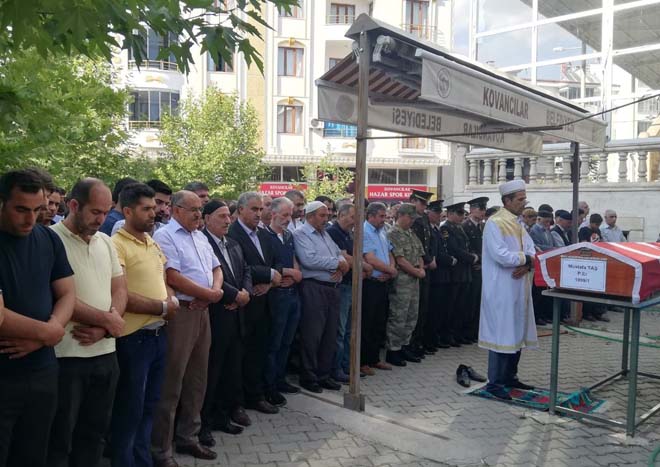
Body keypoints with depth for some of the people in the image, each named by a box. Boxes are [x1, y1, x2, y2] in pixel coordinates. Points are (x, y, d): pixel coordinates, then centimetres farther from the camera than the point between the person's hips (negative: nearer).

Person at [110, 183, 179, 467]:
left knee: (149, 405, 19)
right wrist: (162, 306, -15)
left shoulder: (153, 244, 11)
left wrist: (172, 299, 0)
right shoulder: (116, 245, -15)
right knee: (130, 409, 6)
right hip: (134, 337, -8)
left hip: (158, 333, 8)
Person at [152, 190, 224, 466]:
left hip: (202, 311, 8)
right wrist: (210, 294, -10)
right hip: (180, 313, -8)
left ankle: (187, 437, 29)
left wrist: (213, 292, -5)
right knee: (171, 383, -1)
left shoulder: (200, 237, 15)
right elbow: (173, 277, -18)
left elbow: (216, 268, 17)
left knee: (197, 378, 15)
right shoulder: (165, 236, -10)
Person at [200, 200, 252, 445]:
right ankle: (203, 423, 15)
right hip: (214, 315, -8)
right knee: (210, 370, 2)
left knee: (231, 368, 14)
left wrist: (246, 292, -5)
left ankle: (223, 416, 28)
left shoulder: (233, 244, 15)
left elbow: (246, 270, 14)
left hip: (235, 315, 8)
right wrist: (235, 295, -14)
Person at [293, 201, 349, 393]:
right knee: (312, 335, -1)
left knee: (330, 334, 12)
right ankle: (308, 377, 12)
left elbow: (339, 254, 18)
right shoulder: (301, 234, -7)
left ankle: (324, 375, 23)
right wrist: (337, 263, -11)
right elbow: (309, 260, -21)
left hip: (332, 288, 8)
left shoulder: (325, 235, 20)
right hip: (314, 288, -8)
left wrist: (341, 266, -7)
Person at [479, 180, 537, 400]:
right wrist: (527, 259, -10)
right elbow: (501, 255, -23)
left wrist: (526, 264, -11)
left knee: (516, 332, 13)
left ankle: (509, 376, 25)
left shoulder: (518, 224, 14)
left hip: (518, 288, 9)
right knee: (501, 334, -4)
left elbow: (530, 249, 10)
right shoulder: (495, 223, -13)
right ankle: (495, 383, 5)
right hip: (501, 289, -9)